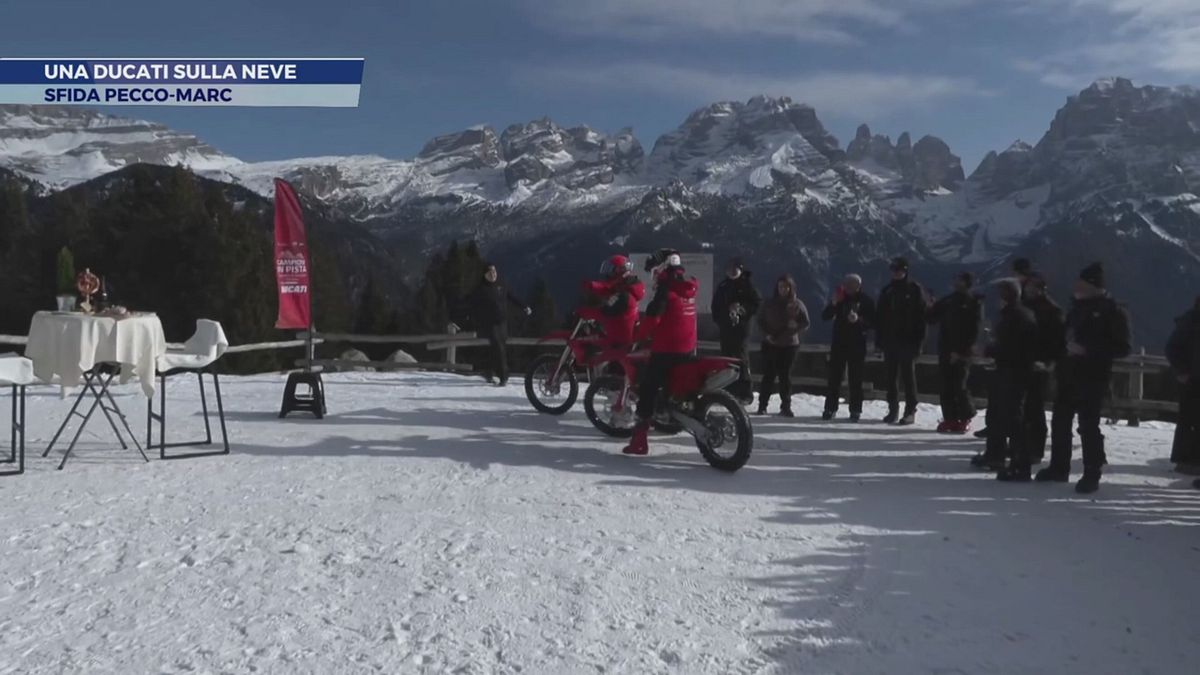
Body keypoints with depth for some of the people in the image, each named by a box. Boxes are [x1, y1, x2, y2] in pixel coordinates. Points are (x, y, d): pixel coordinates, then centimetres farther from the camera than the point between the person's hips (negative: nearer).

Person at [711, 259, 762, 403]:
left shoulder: (747, 284, -1)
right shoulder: (722, 286, 13)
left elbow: (758, 303, -3)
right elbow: (715, 306, 19)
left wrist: (743, 309, -15)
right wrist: (719, 320, 7)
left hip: (741, 328, -5)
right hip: (726, 329, 5)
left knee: (742, 360, -11)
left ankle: (745, 392, -8)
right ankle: (729, 390, 16)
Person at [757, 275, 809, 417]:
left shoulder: (797, 304, 1)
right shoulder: (769, 304, 4)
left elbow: (805, 324, 1)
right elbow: (760, 320, 8)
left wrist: (794, 328, -18)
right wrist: (768, 333, -8)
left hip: (789, 345, -1)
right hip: (770, 344, 1)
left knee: (785, 376, 1)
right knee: (769, 375, 1)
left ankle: (786, 406, 8)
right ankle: (762, 404, 8)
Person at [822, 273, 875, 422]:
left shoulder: (866, 301, 1)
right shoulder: (840, 299, 7)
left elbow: (872, 322, -4)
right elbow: (825, 316, 1)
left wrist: (858, 320, -22)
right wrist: (833, 304, -15)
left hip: (857, 344, -2)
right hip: (839, 343, 2)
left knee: (855, 379, 1)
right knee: (834, 377, 2)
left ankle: (855, 410, 5)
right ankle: (830, 408, 6)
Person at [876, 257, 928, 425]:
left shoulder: (915, 289, -3)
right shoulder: (887, 291, 11)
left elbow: (921, 316, -7)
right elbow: (879, 316, 13)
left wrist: (918, 340, -13)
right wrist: (879, 339, 6)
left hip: (907, 341, -5)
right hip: (890, 340, 5)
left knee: (908, 376, 0)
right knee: (890, 376, 7)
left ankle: (910, 411, 7)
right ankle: (893, 409, 15)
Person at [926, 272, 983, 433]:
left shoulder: (974, 303, -3)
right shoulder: (948, 300, 15)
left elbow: (973, 331, -9)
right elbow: (931, 318, 17)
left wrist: (960, 351, -15)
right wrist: (931, 308, -3)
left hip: (961, 353, -5)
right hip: (945, 350, 6)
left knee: (959, 386, -6)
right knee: (946, 386, 5)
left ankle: (965, 418, 11)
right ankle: (950, 418, 12)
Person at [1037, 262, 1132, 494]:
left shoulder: (1112, 311, -8)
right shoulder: (1077, 307, 14)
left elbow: (1122, 348, -13)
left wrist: (1087, 349, -20)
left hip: (1093, 377, -8)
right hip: (1069, 374, 8)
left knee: (1088, 425, -7)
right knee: (1060, 421, 11)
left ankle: (1092, 474, 3)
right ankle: (1059, 467, 23)